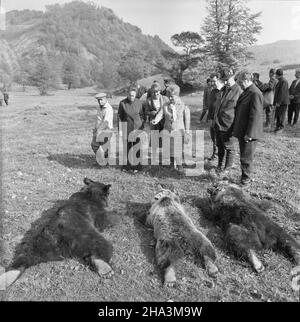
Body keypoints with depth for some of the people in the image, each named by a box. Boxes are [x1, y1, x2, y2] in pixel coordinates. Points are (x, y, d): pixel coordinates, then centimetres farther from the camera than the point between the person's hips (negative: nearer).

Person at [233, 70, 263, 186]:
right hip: (242, 131, 9)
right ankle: (245, 175, 29)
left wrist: (249, 134, -21)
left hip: (249, 133, -9)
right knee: (243, 155, 17)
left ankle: (246, 177, 17)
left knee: (246, 157, 2)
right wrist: (235, 128, 18)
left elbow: (255, 116, -21)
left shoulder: (255, 94, -18)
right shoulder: (246, 92, 13)